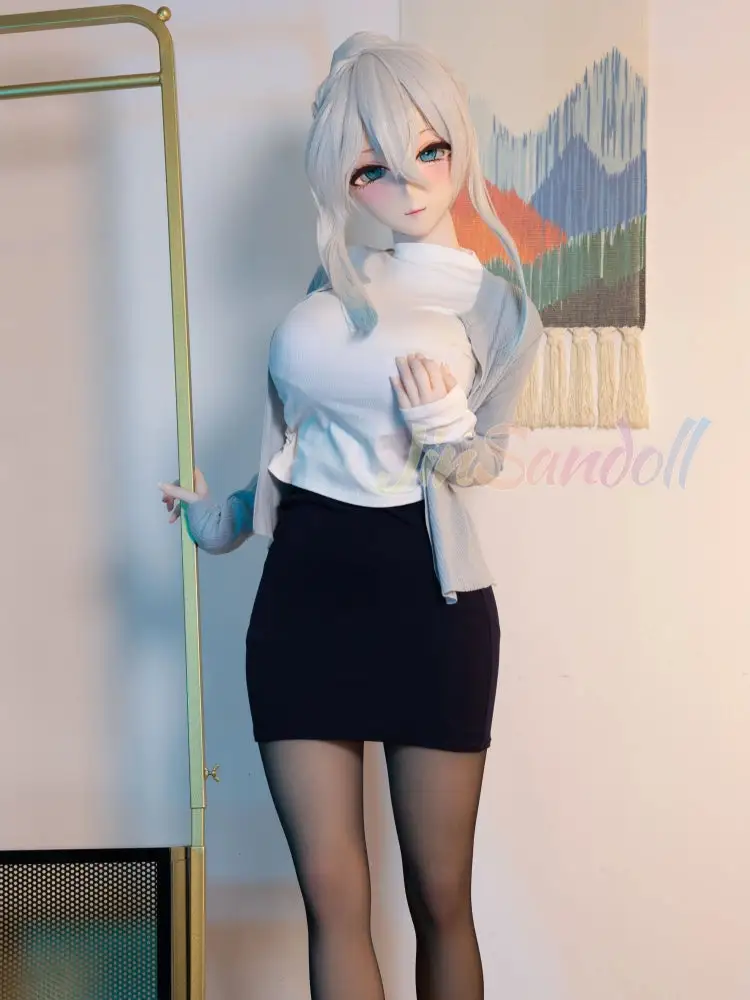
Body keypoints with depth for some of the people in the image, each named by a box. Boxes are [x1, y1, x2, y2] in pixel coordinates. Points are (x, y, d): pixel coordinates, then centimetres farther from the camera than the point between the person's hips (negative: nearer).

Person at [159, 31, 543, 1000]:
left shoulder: (499, 309, 0)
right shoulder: (335, 282, 10)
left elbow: (474, 465, 2)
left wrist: (441, 429, -19)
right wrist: (221, 514, 28)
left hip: (426, 594, -3)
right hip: (303, 590, 3)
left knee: (439, 895, 6)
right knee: (332, 896, 3)